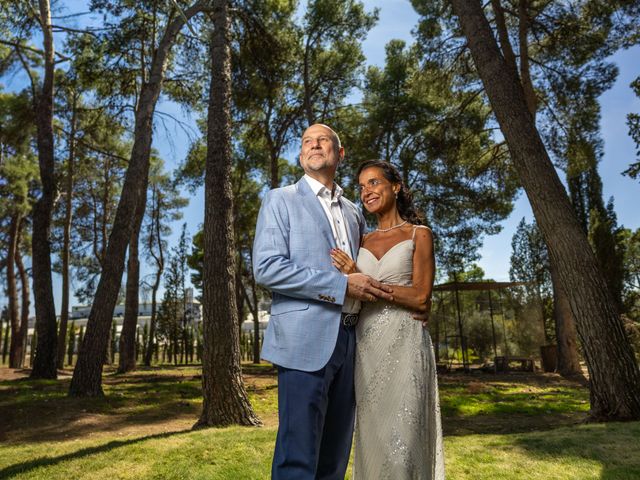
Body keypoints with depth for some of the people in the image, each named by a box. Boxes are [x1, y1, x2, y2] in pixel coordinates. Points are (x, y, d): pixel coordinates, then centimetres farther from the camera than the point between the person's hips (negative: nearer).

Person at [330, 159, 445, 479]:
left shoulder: (419, 235, 1)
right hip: (366, 346, 4)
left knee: (402, 439, -3)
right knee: (373, 436, 10)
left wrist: (363, 281, -14)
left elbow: (420, 298, -9)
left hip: (404, 344, -4)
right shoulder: (363, 242, 13)